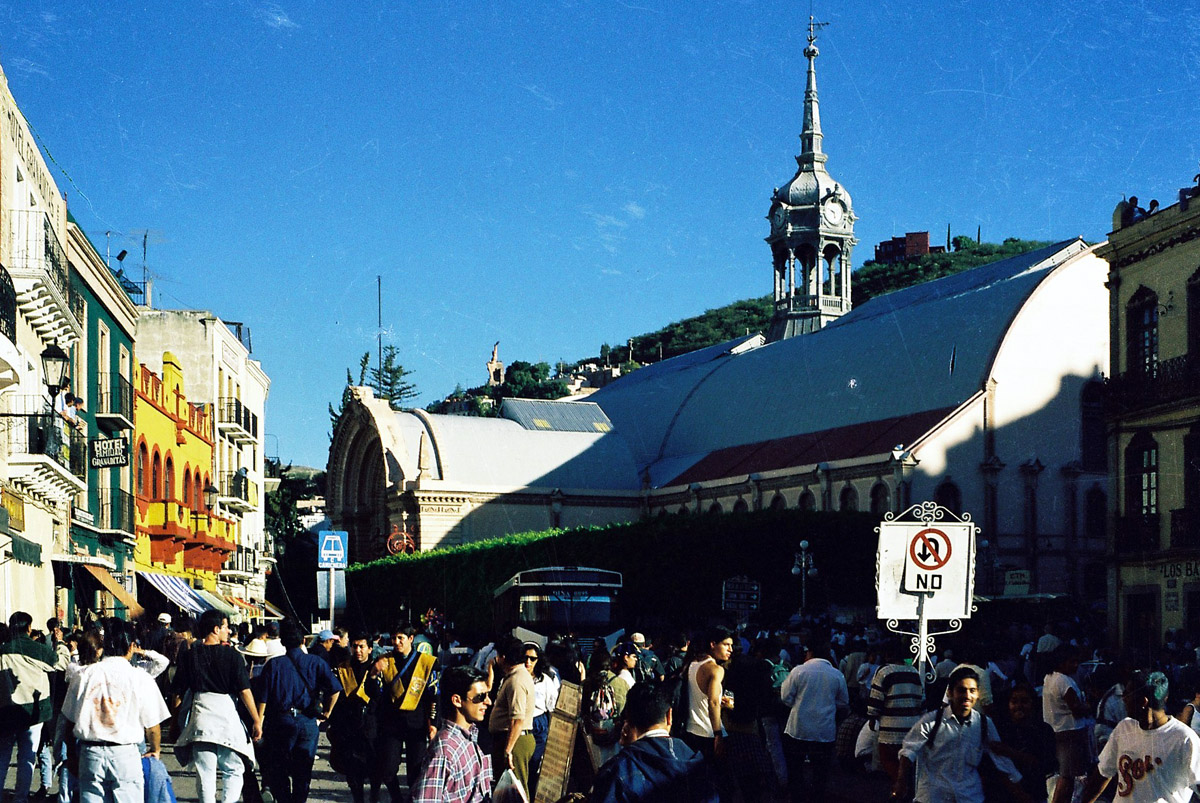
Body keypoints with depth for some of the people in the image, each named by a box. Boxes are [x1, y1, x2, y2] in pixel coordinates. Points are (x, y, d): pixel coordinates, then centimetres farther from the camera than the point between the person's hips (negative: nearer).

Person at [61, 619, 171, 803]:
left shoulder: (83, 675, 3)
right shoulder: (141, 678, -4)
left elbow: (69, 720, 8)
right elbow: (152, 726, 1)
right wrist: (154, 751, 20)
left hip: (90, 753, 3)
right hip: (126, 754, -2)